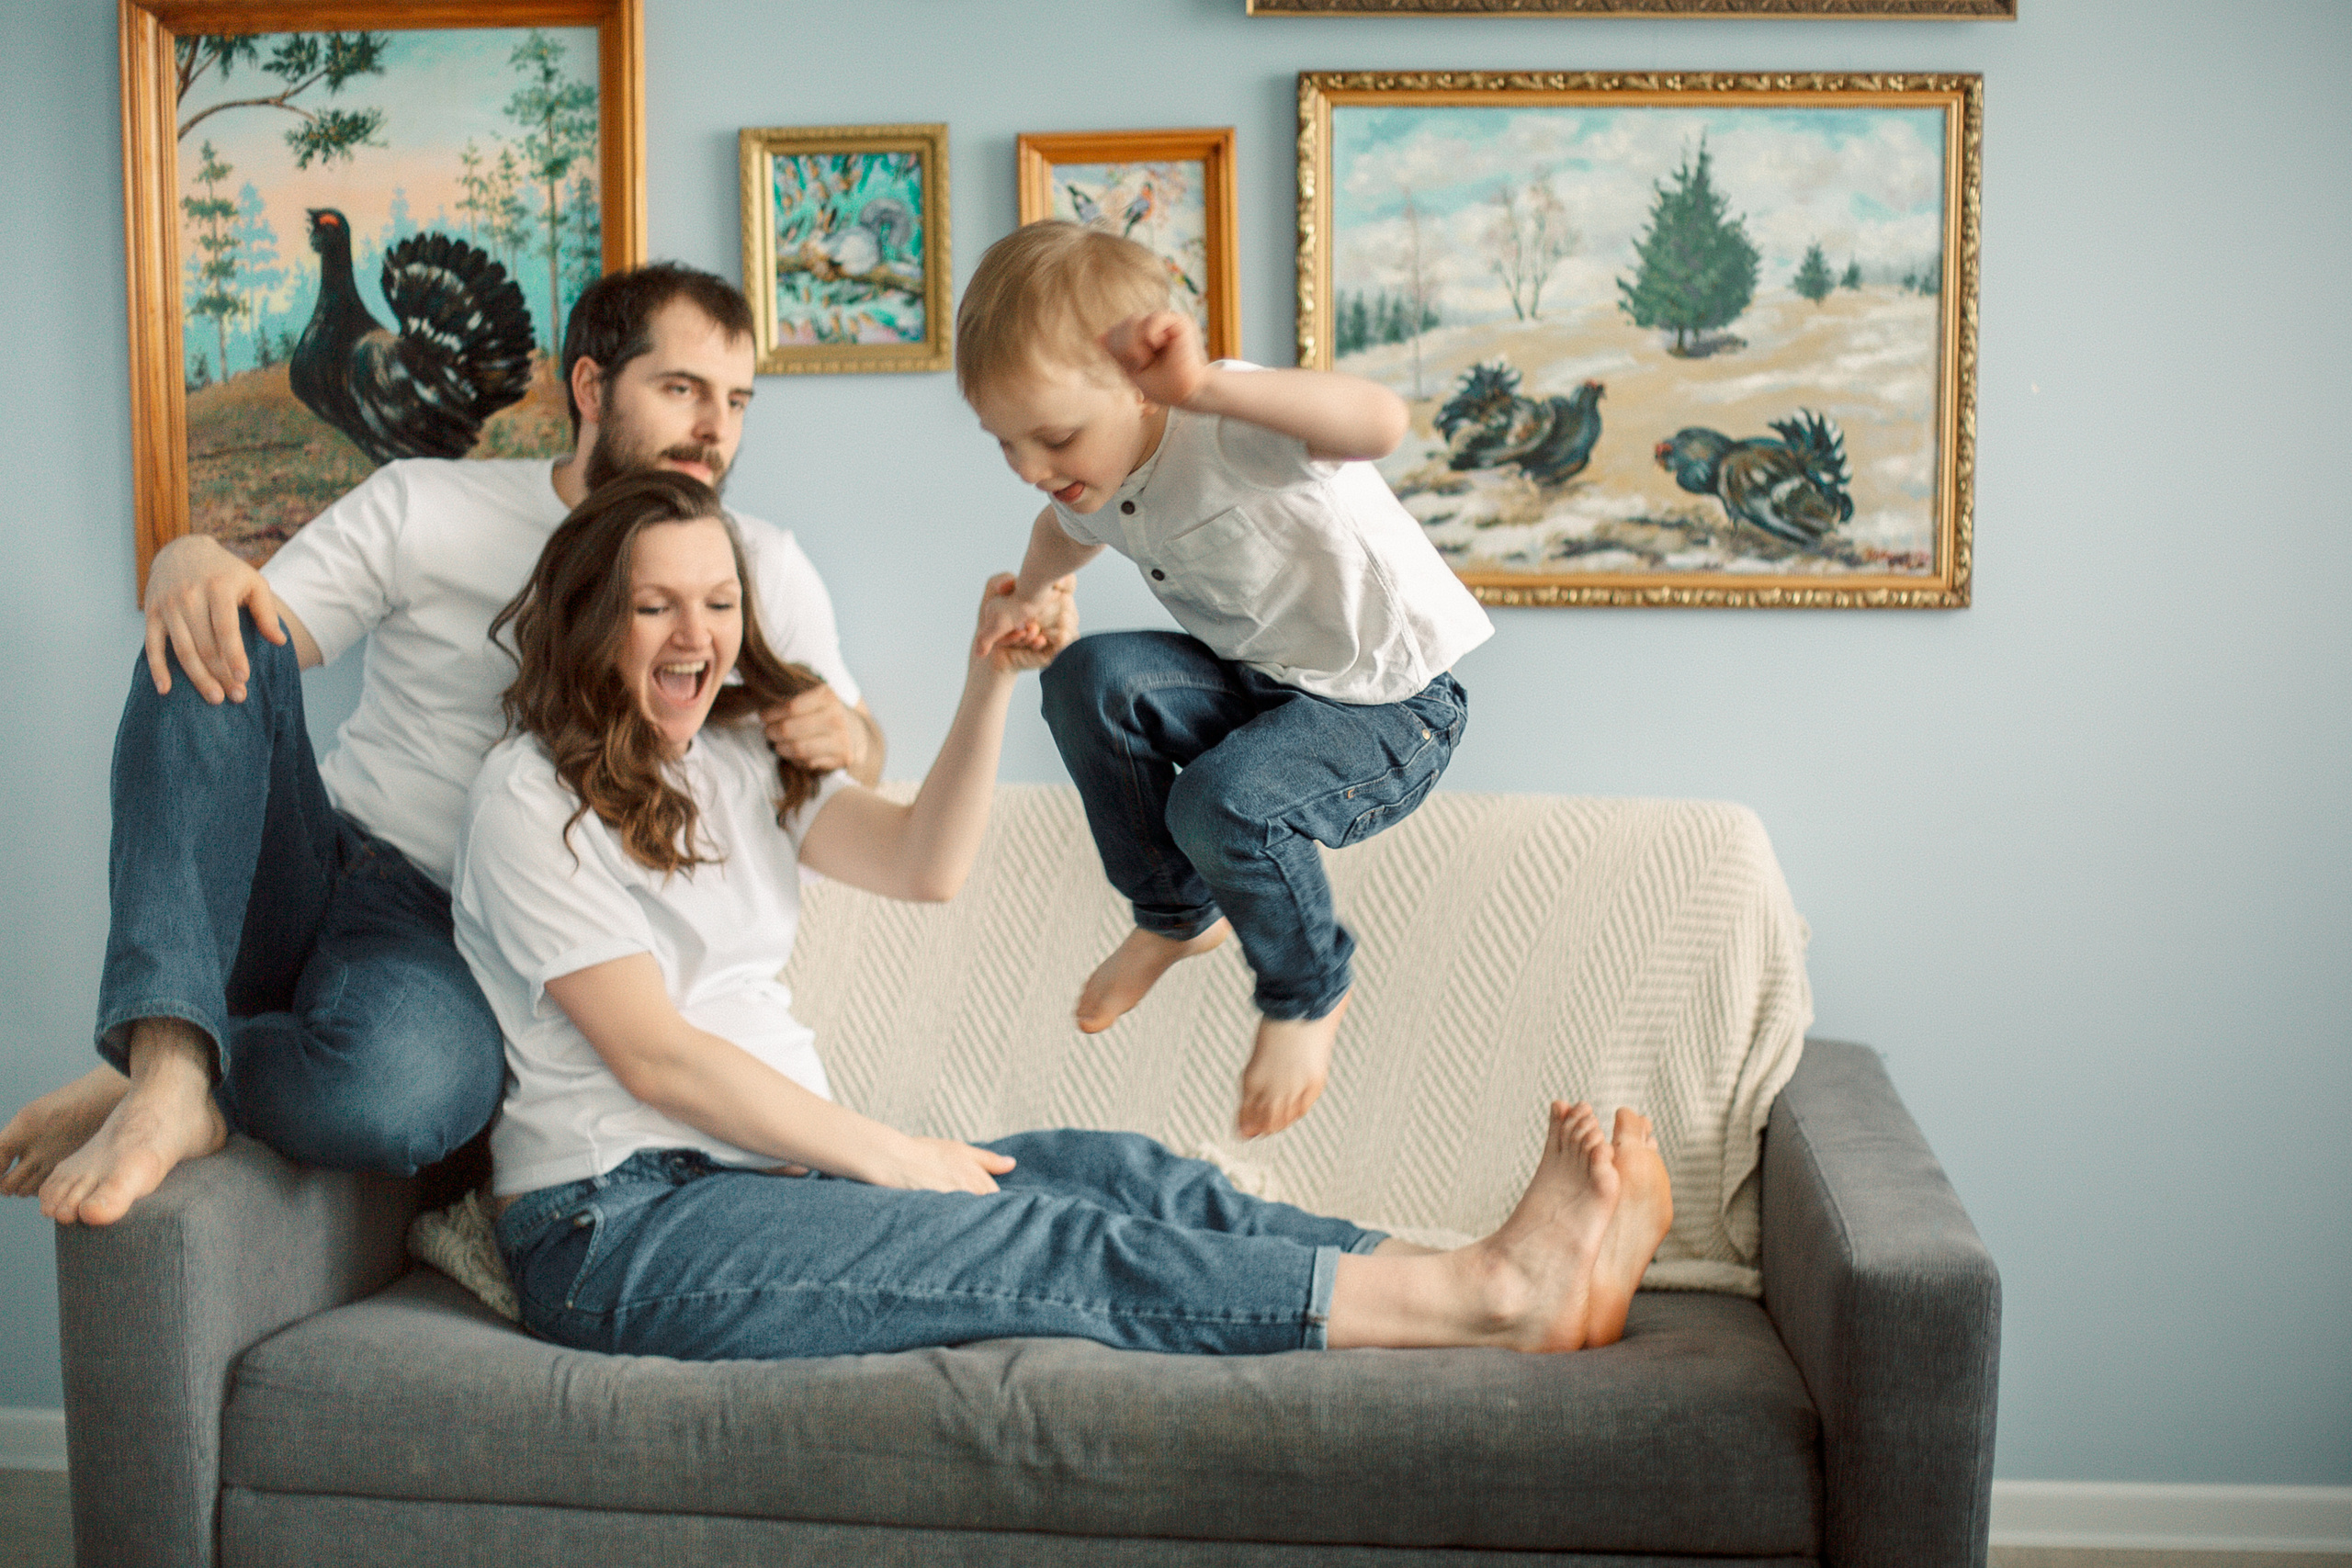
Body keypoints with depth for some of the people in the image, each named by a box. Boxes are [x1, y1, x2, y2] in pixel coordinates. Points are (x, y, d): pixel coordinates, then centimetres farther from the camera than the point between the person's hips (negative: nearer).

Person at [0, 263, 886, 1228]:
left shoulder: (763, 572, 8)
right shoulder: (423, 507, 6)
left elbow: (861, 754, 13)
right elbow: (245, 648, 2)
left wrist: (843, 740, -14)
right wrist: (188, 566, -23)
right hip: (313, 862, 2)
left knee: (403, 1083, -41)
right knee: (215, 647, -29)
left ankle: (163, 1090, -13)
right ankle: (168, 1070, -36)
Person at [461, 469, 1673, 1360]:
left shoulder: (730, 762, 16)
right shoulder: (531, 803, -8)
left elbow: (924, 863, 6)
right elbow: (656, 1055, -15)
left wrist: (991, 680, -6)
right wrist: (886, 1156, -14)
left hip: (772, 1165, 8)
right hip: (616, 1230, -8)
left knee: (1114, 1171, -14)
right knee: (1045, 1241, -23)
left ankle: (1498, 1281, -25)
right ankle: (1494, 1298, -30)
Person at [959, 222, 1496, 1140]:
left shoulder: (1229, 431, -32)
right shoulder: (1097, 473, -5)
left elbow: (1378, 424, -55)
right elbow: (1068, 528, 23)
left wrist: (1207, 385, -68)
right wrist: (1025, 597, 2)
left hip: (1393, 710, -7)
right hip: (1258, 682, 8)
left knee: (1223, 802, -31)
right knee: (1090, 679, -17)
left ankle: (1309, 996, 1)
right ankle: (1177, 916, 6)